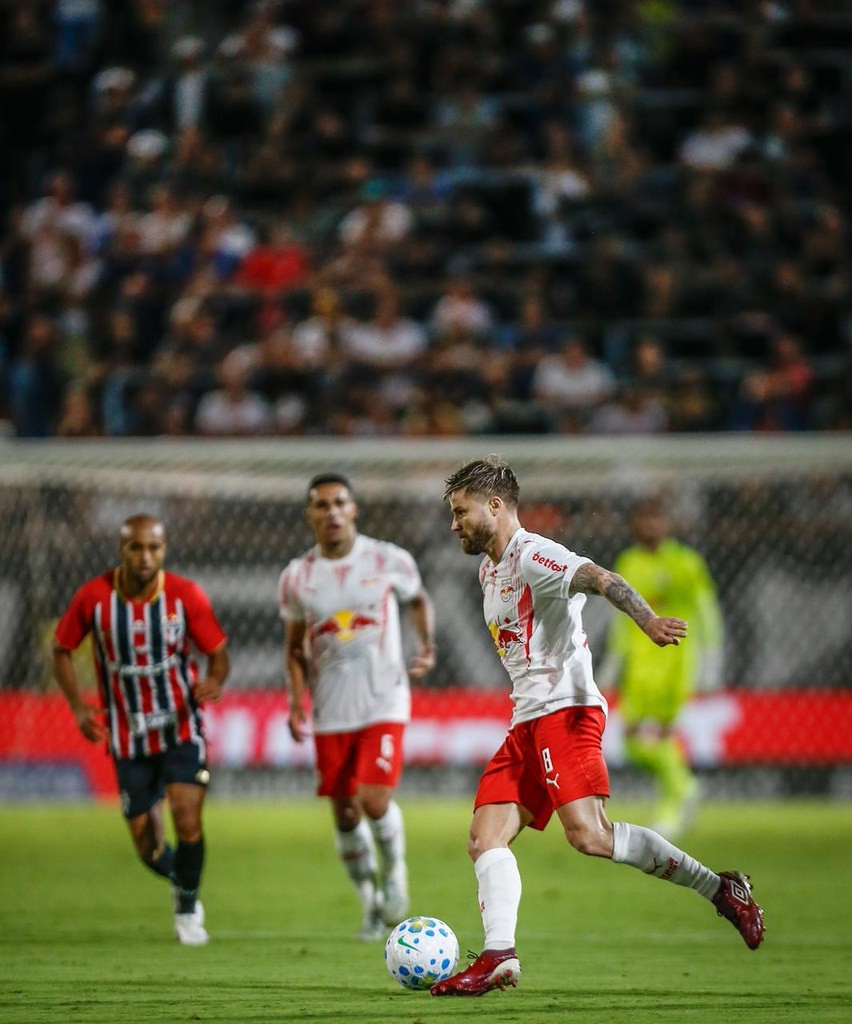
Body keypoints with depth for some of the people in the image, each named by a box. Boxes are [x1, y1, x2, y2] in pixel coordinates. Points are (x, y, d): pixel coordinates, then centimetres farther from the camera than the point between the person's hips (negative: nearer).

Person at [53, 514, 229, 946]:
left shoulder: (187, 595, -12)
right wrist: (77, 705, -11)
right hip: (129, 739, 1)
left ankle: (188, 908, 9)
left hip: (181, 729, -1)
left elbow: (217, 652, -3)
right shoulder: (93, 597, -11)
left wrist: (214, 680, -26)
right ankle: (180, 881, 39)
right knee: (149, 851, 3)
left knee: (187, 823, -18)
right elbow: (61, 650, 3)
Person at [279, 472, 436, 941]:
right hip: (331, 712, 3)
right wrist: (298, 700, -1)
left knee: (375, 801, -18)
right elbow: (294, 646, 12)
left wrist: (427, 645, -2)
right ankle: (371, 903, 25)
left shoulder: (389, 560, -4)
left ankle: (394, 870, 12)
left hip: (384, 703, -3)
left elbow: (419, 600, 15)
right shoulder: (297, 577, 1)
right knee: (345, 814, 5)